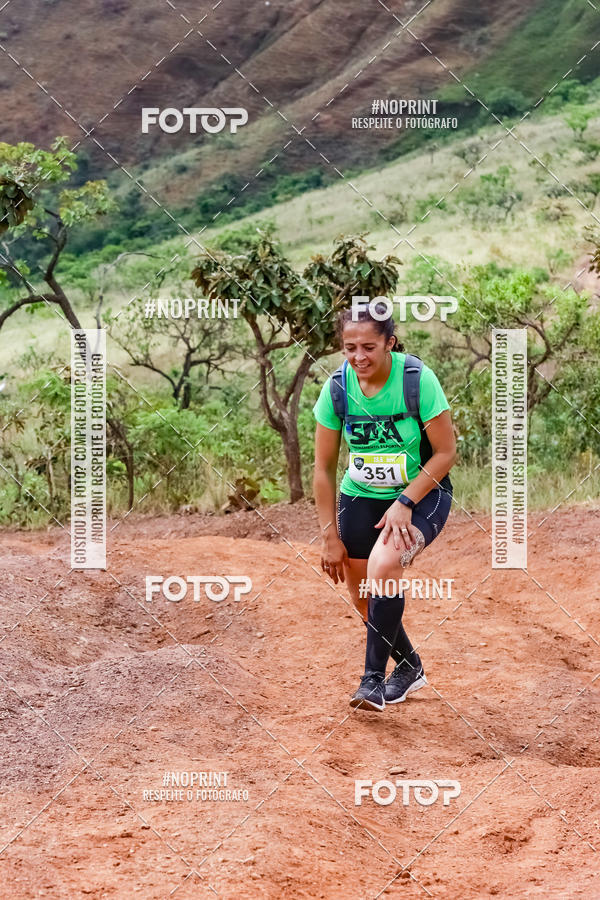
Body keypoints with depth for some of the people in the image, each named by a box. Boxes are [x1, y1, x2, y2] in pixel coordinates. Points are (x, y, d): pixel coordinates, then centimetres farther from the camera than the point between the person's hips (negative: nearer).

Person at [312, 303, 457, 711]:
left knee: (384, 564, -29)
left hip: (422, 493, -4)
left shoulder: (417, 378, -21)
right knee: (365, 598, 7)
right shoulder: (337, 388, -12)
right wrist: (330, 536, -3)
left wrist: (404, 503, -21)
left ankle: (374, 678, -17)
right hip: (360, 497, 4)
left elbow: (445, 452, -14)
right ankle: (409, 666, 36)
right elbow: (324, 468, -3)